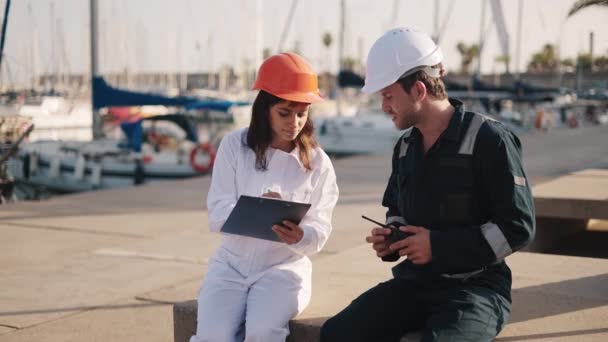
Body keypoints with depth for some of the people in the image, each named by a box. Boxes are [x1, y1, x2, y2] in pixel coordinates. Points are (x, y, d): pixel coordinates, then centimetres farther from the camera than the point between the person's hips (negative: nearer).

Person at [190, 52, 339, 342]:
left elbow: (320, 231, -5)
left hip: (284, 268, 0)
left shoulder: (317, 162, -2)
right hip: (231, 264, 1)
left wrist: (300, 236, -29)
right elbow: (217, 214, -8)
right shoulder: (234, 145, -3)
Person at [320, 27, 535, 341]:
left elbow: (518, 227, -13)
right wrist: (390, 240, 1)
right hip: (415, 281, 6)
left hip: (475, 286, -6)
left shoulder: (489, 140, -11)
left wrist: (439, 246, -18)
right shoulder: (405, 146, 10)